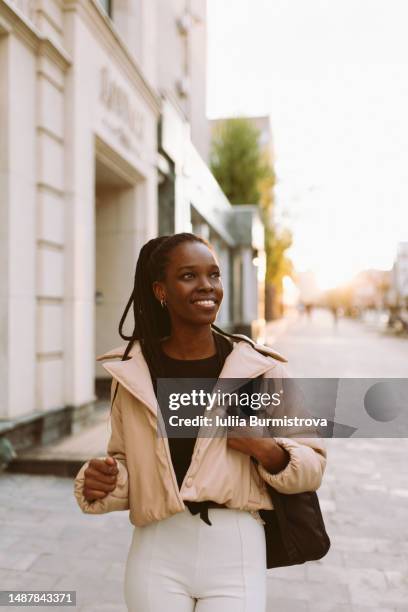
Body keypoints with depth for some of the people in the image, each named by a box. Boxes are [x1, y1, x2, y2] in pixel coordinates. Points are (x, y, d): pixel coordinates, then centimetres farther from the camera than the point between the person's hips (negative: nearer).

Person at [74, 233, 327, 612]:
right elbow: (126, 462, 9)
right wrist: (100, 483, -11)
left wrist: (267, 451, -18)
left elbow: (312, 465, 0)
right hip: (157, 553, 2)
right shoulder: (130, 371, -1)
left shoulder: (259, 367, -6)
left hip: (235, 550, -1)